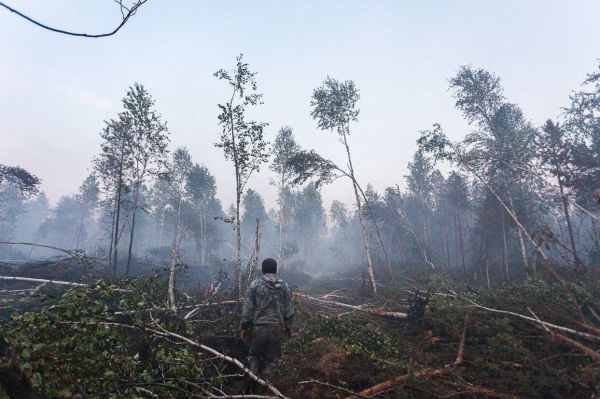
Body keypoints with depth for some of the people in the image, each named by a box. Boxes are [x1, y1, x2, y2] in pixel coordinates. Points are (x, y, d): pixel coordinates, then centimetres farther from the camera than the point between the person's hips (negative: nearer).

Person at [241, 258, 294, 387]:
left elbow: (247, 308, -5)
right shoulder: (284, 287, 1)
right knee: (272, 358, 15)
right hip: (276, 328, 1)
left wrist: (244, 327, 4)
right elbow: (289, 310, 4)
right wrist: (288, 328, 15)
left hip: (258, 327, -1)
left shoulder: (255, 284, -4)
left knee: (254, 355, 19)